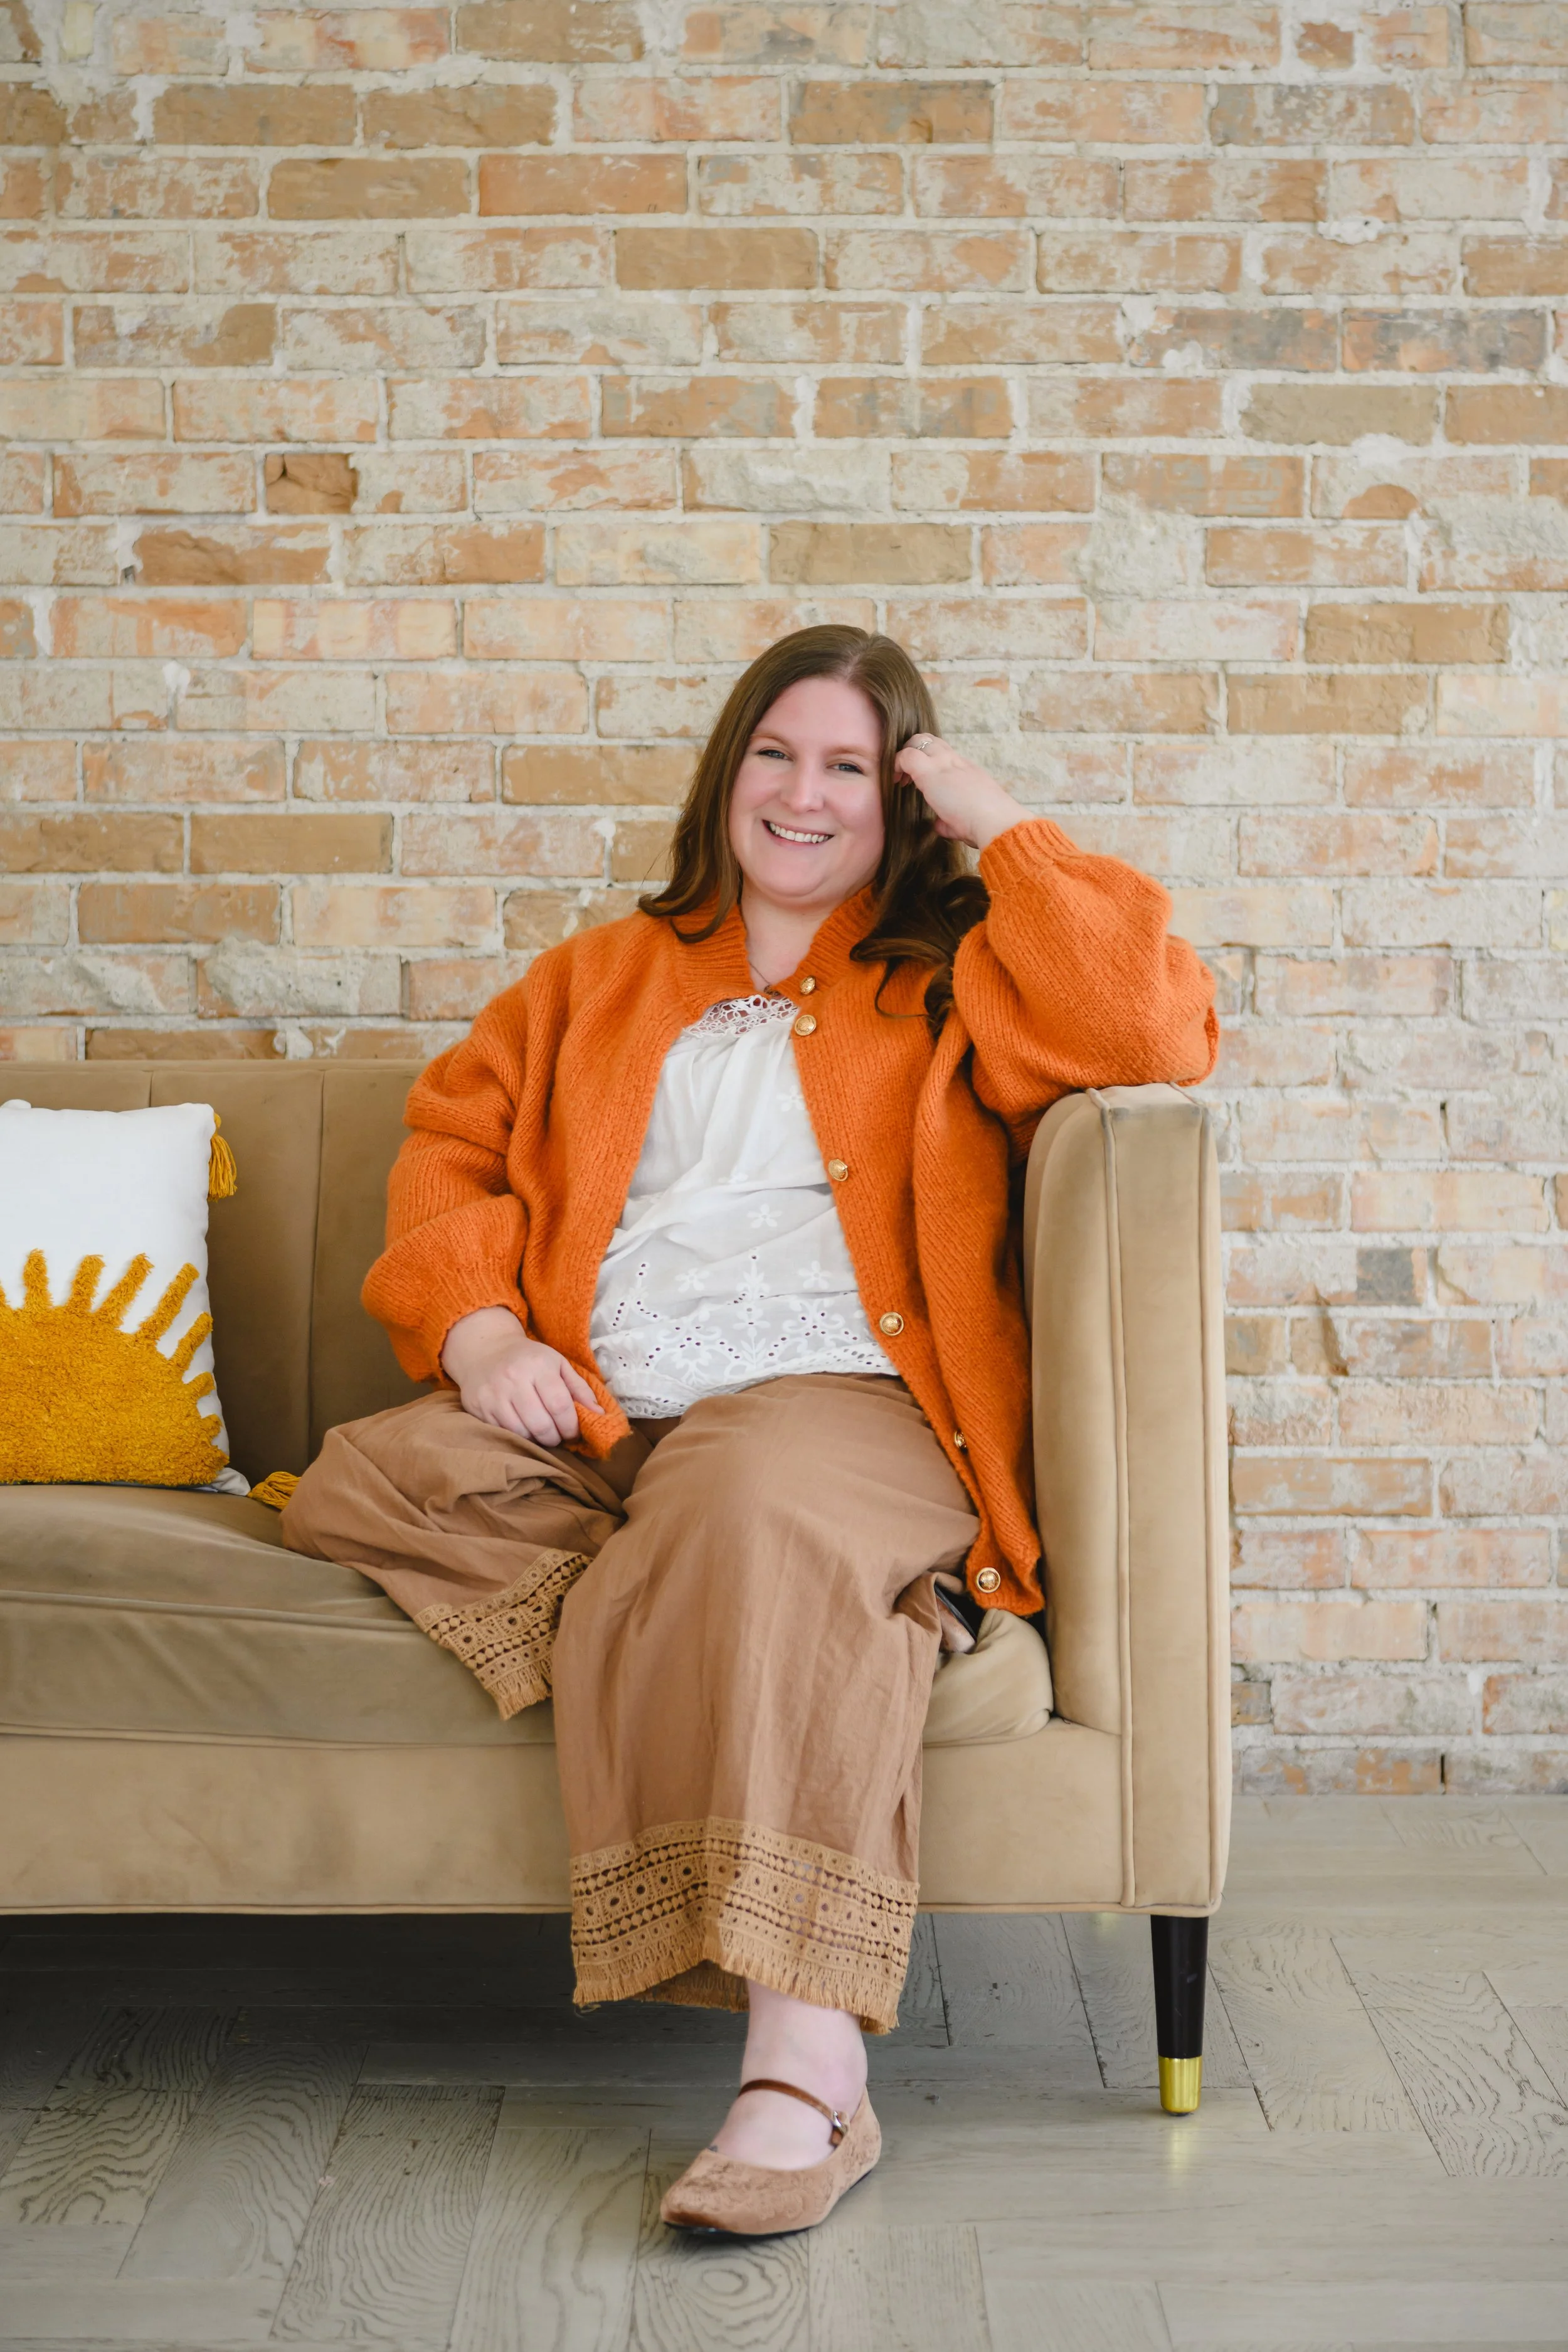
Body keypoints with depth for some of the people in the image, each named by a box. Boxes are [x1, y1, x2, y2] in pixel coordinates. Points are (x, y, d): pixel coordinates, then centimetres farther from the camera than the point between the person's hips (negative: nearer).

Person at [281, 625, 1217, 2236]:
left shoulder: (953, 977, 17)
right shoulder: (604, 978, 28)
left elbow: (1156, 1032, -2)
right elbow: (453, 1137, 21)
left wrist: (998, 818, 2)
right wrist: (477, 1327, 0)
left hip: (839, 1400, -4)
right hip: (584, 1423, 5)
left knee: (766, 1511, -39)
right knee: (355, 1484, -22)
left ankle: (807, 2072, -44)